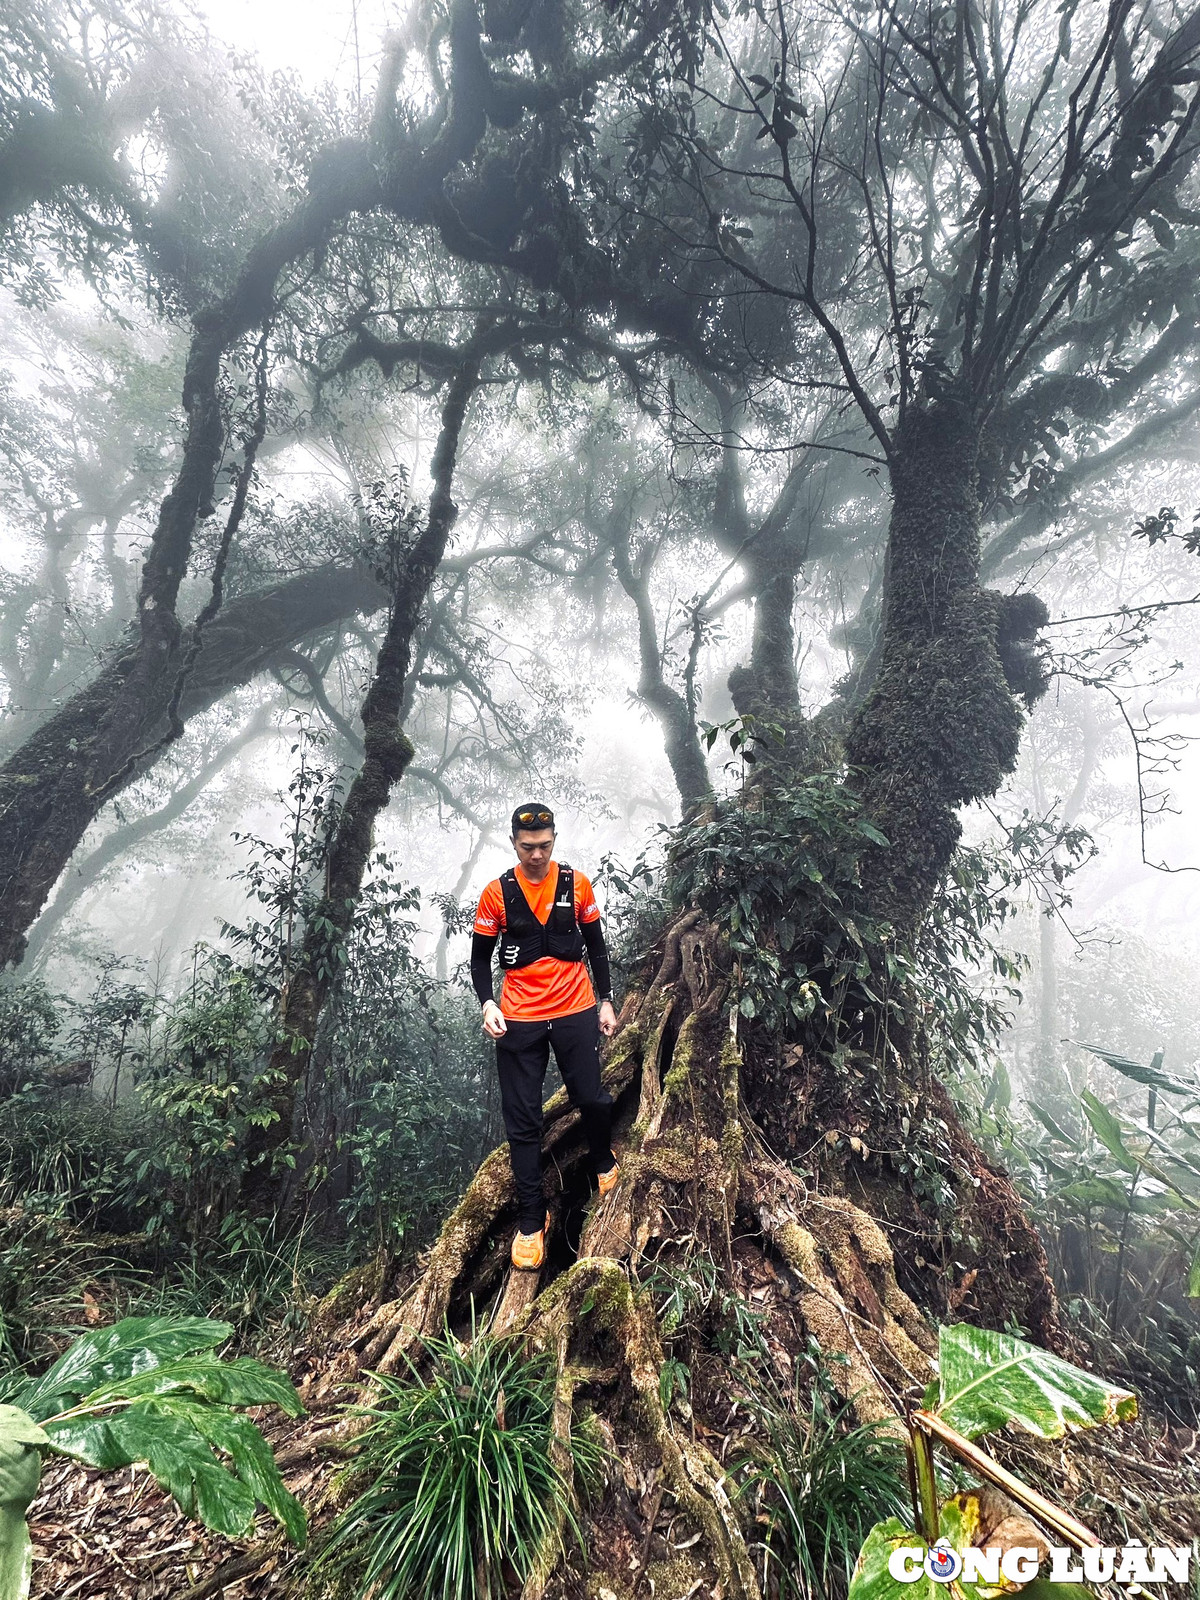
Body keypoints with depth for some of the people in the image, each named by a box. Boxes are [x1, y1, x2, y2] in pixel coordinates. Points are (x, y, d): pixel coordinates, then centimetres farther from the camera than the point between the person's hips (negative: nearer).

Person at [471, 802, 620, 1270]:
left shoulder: (576, 884, -3)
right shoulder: (497, 893, -6)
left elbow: (595, 945, 7)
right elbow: (480, 955, 3)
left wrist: (605, 1000, 6)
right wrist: (487, 1004, -11)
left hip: (575, 1012, 1)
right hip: (518, 1020, 0)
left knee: (591, 1099, 7)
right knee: (522, 1121, 5)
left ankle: (603, 1161, 41)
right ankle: (531, 1221, 22)